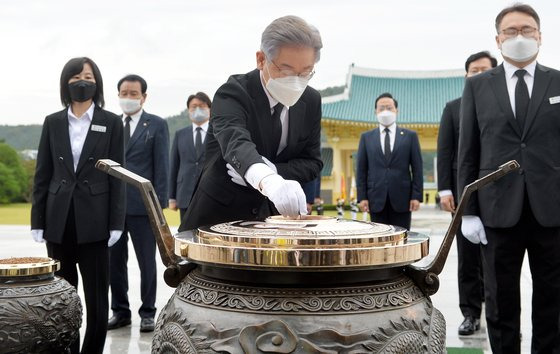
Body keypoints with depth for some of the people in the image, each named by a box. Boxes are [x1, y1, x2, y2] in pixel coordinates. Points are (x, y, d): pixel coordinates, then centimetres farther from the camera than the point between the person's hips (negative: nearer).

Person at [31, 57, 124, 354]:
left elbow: (116, 175, -1)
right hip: (59, 219, 2)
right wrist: (37, 220, 2)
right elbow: (42, 174, 8)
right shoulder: (53, 122, 8)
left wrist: (116, 223, -7)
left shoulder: (111, 122, 2)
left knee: (97, 296, 4)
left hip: (94, 219, -2)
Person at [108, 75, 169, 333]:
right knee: (115, 261, 9)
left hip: (142, 204, -3)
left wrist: (159, 204, -9)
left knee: (147, 262, 4)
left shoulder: (157, 125, 1)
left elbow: (162, 166, -3)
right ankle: (120, 311, 22)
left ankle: (147, 313, 16)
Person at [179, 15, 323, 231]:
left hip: (271, 216, 4)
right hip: (218, 217, -4)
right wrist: (268, 180, -61)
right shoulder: (232, 93, -20)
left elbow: (312, 162, 1)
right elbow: (235, 141, -40)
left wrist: (274, 170, -21)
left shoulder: (311, 101, -3)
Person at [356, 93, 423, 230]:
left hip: (402, 198, 0)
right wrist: (362, 197, -2)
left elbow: (417, 168, 4)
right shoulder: (366, 137, 10)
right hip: (376, 199, 1)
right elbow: (361, 169, 7)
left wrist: (416, 196, -4)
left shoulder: (410, 136, 7)